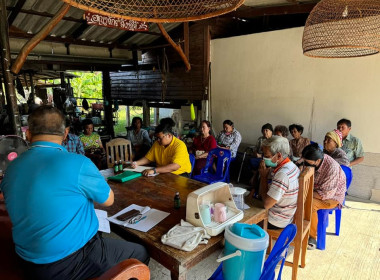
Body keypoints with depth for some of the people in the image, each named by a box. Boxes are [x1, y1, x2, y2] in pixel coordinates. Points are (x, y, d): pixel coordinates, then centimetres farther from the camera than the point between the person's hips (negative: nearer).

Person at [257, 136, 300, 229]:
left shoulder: (283, 174, -31)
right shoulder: (290, 165, 0)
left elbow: (267, 204, -26)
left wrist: (263, 176, -20)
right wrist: (264, 174, -5)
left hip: (276, 222, -8)